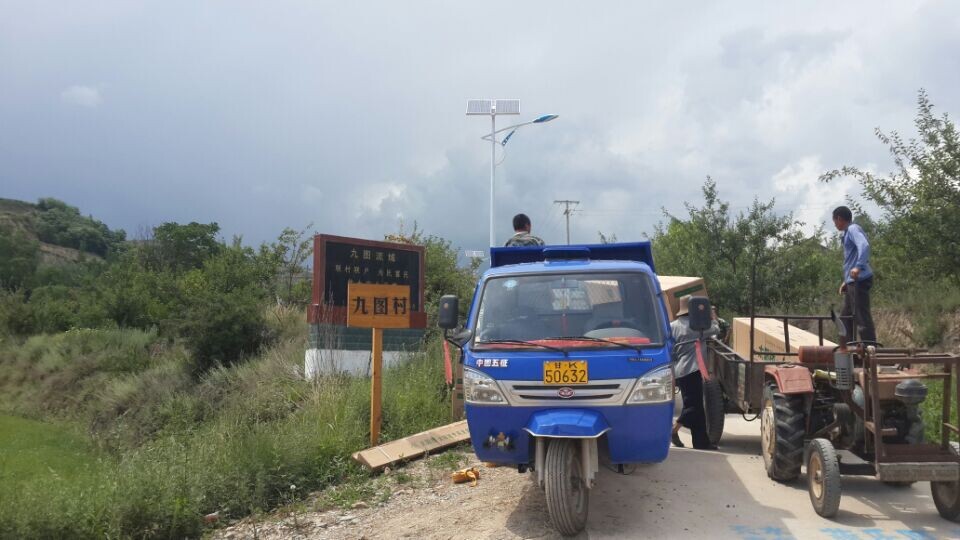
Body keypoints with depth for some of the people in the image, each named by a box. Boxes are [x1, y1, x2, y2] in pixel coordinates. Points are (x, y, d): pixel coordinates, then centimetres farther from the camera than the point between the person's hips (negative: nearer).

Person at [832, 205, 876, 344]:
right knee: (845, 318, 15)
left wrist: (859, 267, -38)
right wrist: (845, 281, 27)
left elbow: (864, 246, -27)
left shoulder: (853, 229, -7)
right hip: (852, 282, 10)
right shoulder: (848, 232, 22)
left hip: (859, 280, -10)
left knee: (862, 317, -10)